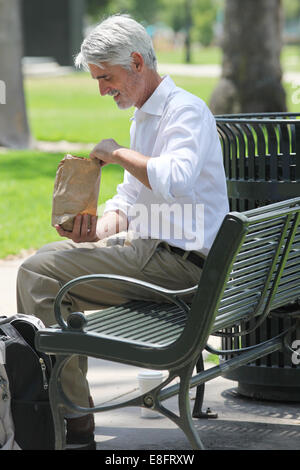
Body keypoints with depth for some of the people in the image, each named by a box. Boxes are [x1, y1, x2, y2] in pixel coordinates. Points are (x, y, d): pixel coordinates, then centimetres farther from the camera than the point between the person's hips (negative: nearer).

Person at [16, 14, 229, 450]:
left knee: (38, 274, -15)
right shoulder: (144, 116, 19)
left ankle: (73, 424, -11)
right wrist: (97, 228, 1)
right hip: (149, 249, 10)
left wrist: (118, 153, -18)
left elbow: (174, 180, -32)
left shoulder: (186, 111, -13)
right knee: (46, 257, 16)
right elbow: (129, 200, 21)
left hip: (178, 261, -10)